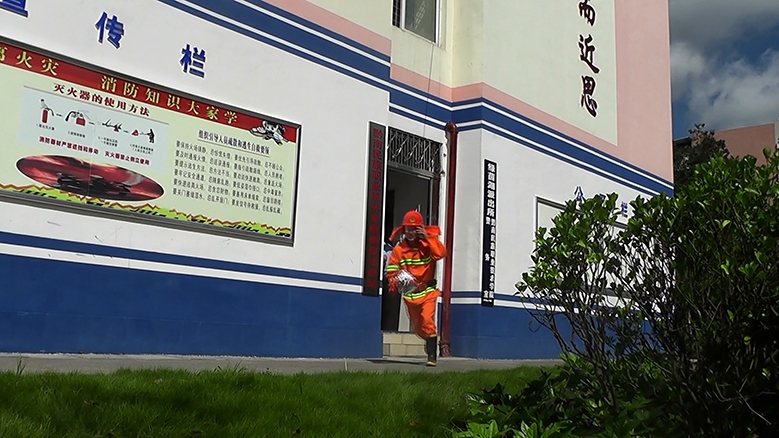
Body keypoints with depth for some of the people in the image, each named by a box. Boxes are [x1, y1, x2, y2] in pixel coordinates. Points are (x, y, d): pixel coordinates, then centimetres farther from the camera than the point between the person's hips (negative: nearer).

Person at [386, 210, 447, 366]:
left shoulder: (427, 244, -8)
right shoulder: (399, 249, -6)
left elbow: (441, 253, -26)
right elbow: (391, 271, -7)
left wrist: (428, 237, -29)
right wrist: (395, 283, -27)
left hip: (428, 291, -3)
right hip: (409, 293, 3)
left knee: (427, 321, -20)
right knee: (417, 327, 15)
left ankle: (432, 356, -16)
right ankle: (430, 341, 47)